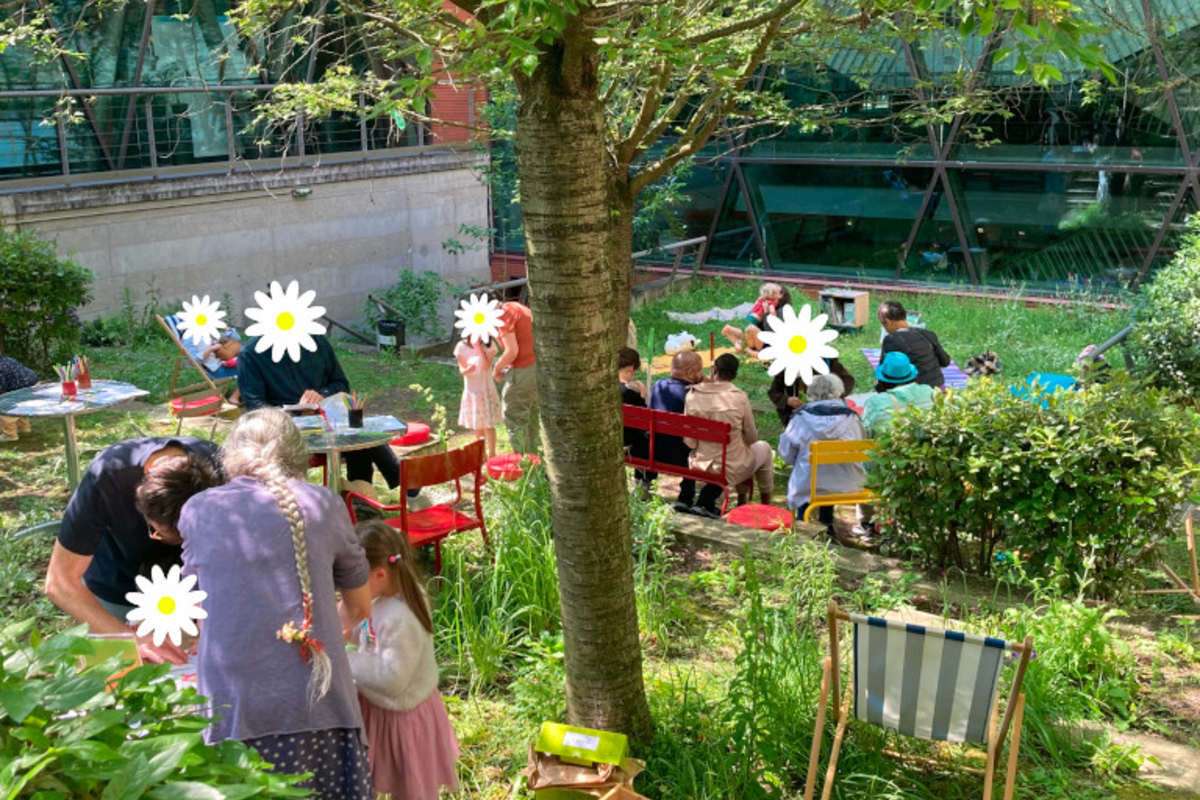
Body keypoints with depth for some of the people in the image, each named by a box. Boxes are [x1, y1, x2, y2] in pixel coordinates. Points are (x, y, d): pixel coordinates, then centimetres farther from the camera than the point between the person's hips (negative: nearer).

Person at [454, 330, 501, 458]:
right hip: (471, 391, 2)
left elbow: (486, 366, -21)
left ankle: (492, 453, 10)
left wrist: (478, 347, -25)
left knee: (488, 424, -2)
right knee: (477, 425, 13)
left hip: (487, 390, -2)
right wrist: (467, 369, -29)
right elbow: (461, 370, -6)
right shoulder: (462, 347, -6)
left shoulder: (488, 346, -9)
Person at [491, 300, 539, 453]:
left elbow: (512, 351, -21)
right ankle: (531, 455, 28)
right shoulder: (518, 307, 13)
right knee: (530, 417, 19)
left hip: (521, 372, -9)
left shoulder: (503, 315, -15)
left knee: (514, 419, 1)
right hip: (535, 365, 9)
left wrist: (497, 368, -5)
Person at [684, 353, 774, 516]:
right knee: (764, 448, 28)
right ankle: (766, 506, 38)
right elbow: (751, 438, -3)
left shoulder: (693, 395, -8)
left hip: (701, 466, 3)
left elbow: (689, 442, -3)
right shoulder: (739, 397, -14)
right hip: (732, 469, -3)